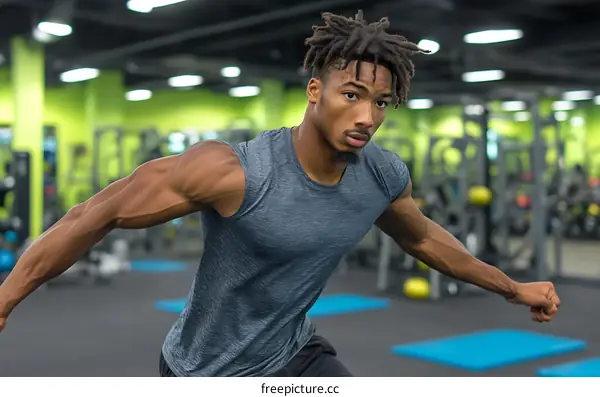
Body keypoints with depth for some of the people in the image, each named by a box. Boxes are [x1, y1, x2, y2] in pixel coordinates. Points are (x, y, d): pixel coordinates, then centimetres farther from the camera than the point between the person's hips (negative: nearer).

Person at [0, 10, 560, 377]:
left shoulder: (383, 176, -12)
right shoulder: (234, 172, -31)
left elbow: (423, 238, 10)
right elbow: (99, 215, -25)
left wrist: (512, 288, 22)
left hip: (294, 357, 5)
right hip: (205, 375, -4)